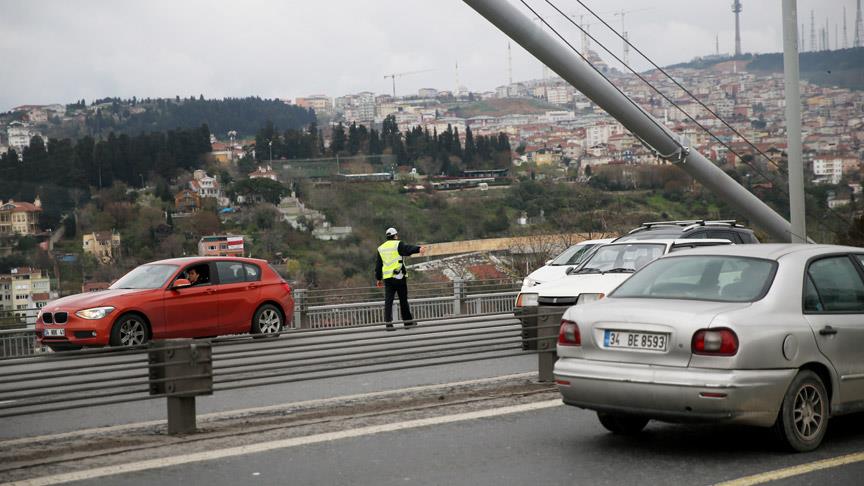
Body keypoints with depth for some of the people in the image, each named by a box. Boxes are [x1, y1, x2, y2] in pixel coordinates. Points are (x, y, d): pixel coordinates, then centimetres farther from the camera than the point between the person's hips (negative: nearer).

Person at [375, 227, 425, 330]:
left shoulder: (381, 248, 15)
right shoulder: (398, 244, -2)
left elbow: (378, 265, 19)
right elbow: (409, 248, -24)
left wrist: (378, 278, 27)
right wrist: (419, 249, -41)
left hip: (387, 278, 4)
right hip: (399, 277, -4)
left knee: (388, 301, 0)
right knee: (403, 299, 6)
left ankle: (388, 323, -9)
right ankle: (408, 321, 14)